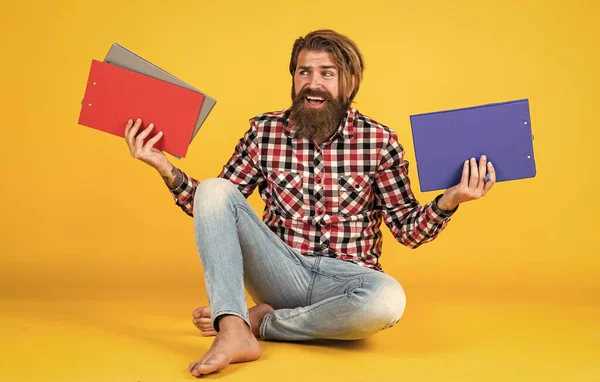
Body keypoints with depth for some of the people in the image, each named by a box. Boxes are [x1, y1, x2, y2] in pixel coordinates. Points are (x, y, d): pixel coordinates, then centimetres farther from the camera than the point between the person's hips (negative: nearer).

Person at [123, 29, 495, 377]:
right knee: (213, 190, -17)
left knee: (388, 299, -36)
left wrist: (449, 201, -19)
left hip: (345, 277, -1)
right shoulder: (264, 132, 1)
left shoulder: (379, 141, -4)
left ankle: (258, 322, -14)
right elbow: (213, 210, 6)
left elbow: (408, 230, -1)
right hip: (281, 272, 2)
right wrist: (165, 168, -8)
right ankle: (234, 331, -30)